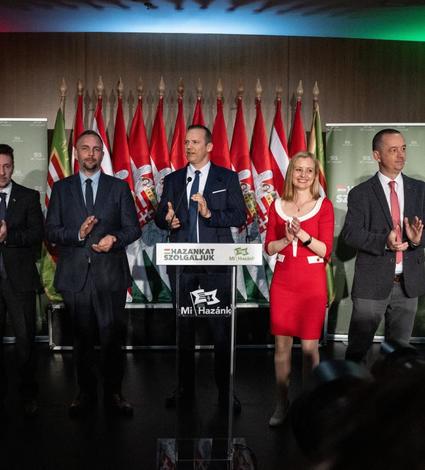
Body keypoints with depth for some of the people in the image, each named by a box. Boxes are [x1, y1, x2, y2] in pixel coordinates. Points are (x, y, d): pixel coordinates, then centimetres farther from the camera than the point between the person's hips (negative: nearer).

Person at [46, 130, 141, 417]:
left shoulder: (119, 187, 8)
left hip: (110, 274, -1)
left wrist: (115, 239, -16)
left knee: (113, 337, 2)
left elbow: (133, 228, 5)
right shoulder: (61, 188, 9)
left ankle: (113, 394, 17)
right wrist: (78, 234, -14)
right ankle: (87, 394, 24)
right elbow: (51, 231, 4)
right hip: (75, 275, 1)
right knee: (82, 338, 10)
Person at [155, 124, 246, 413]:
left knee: (222, 327, 0)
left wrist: (210, 214, -17)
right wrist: (167, 220, -12)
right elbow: (160, 217, 11)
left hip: (217, 263, -3)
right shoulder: (173, 180, 12)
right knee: (183, 327, 10)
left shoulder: (227, 178, 4)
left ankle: (225, 391, 10)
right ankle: (185, 389, 22)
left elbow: (240, 216, -4)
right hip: (182, 263, 3)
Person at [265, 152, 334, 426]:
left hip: (312, 283, -2)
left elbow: (326, 251, -6)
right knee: (282, 344, 7)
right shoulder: (278, 206, 7)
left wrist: (302, 234, -21)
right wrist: (287, 238, -15)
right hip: (283, 282, 3)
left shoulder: (323, 206, -1)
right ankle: (282, 404, 20)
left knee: (310, 346, 1)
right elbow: (269, 248, 5)